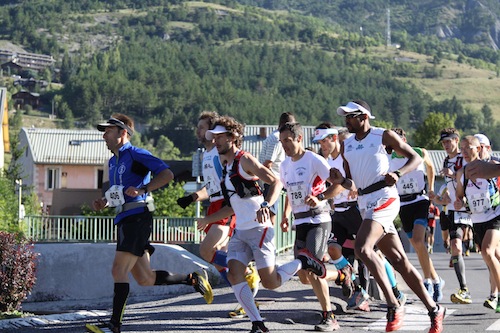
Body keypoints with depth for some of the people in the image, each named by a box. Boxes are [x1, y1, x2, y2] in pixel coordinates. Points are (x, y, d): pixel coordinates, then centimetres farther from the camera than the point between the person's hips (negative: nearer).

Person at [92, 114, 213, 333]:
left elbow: (167, 174, -14)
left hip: (138, 217, -9)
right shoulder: (113, 161, 21)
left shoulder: (136, 155, -6)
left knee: (119, 271, -15)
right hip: (124, 221, 9)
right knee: (145, 279, 8)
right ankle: (193, 279, 23)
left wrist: (142, 189, -24)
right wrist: (103, 202, 11)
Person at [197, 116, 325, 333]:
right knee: (234, 274, -11)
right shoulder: (226, 166, 18)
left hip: (259, 229, -8)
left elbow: (276, 182, -19)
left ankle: (303, 262, 19)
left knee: (270, 283, -7)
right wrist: (208, 219, 29)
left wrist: (265, 205, -36)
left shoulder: (244, 160, -8)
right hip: (240, 231, 8)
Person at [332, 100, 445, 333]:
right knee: (399, 261, 6)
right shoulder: (346, 146, 16)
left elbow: (415, 158, 1)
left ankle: (393, 305, -23)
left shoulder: (383, 136, -2)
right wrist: (341, 181, -3)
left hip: (384, 198, -7)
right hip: (365, 204, 7)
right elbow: (352, 185, 20)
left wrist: (397, 174, -17)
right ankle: (434, 309, 14)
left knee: (362, 248, -26)